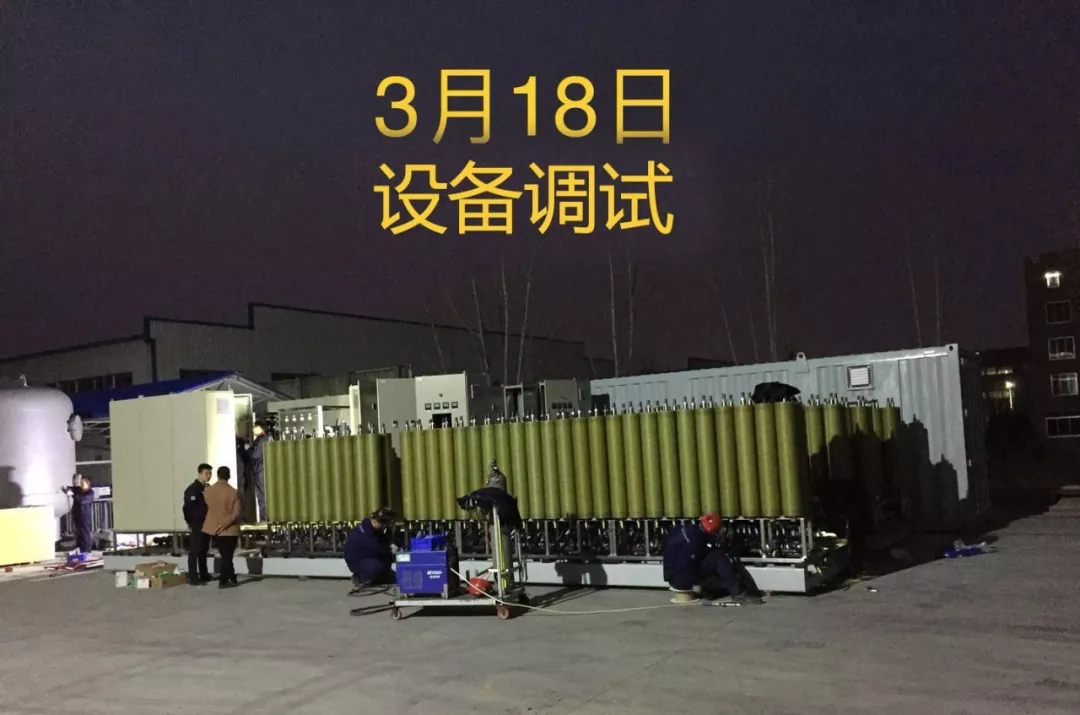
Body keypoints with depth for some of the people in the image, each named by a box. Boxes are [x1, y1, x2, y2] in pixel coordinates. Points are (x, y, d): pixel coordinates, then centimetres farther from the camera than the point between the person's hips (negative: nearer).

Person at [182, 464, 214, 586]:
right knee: (195, 550, -7)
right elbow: (188, 507, -18)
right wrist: (190, 521, -15)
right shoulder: (192, 489, -12)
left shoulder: (207, 489, 15)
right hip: (197, 523, -8)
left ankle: (204, 575, 22)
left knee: (203, 549, 14)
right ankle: (193, 578, -6)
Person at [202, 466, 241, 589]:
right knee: (227, 556, 7)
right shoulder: (233, 492, -14)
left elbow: (208, 507, 9)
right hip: (229, 529, -4)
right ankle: (223, 581, 7)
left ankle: (232, 578, 21)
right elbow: (236, 513, -18)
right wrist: (223, 525, -15)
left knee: (225, 555, 16)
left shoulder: (207, 491, -5)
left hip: (214, 528, 4)